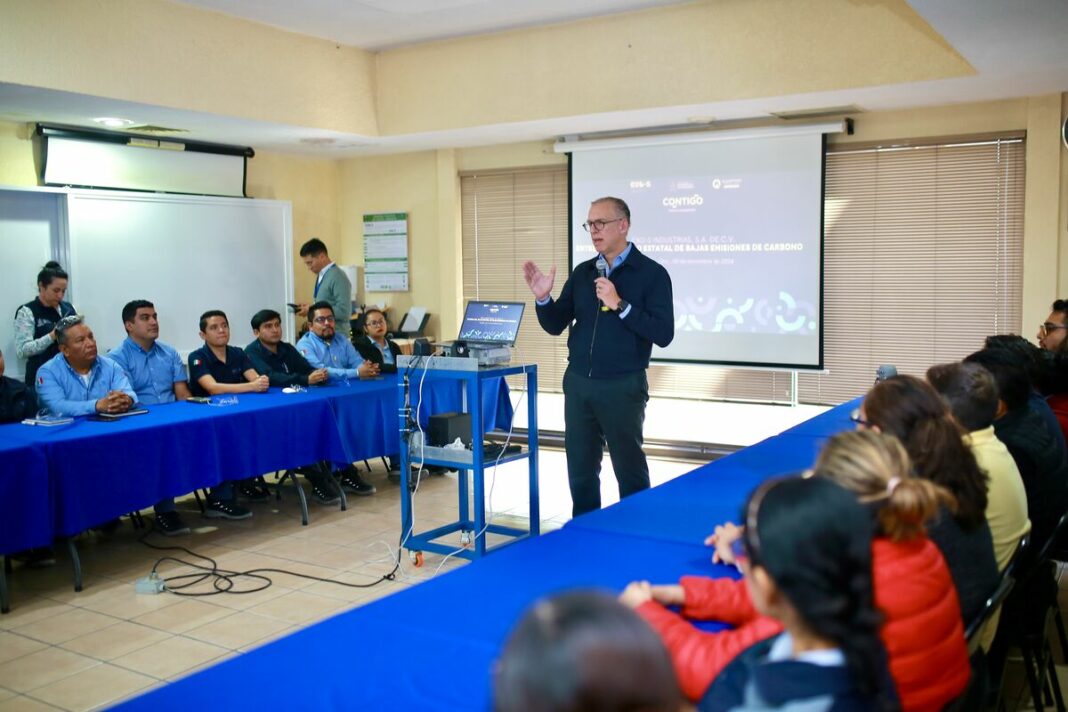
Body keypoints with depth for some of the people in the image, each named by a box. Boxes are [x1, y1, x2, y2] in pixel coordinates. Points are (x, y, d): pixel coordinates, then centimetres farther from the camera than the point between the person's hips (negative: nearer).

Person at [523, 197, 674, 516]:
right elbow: (555, 326, 9)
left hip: (622, 386, -5)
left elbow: (663, 334, -14)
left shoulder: (651, 273, -6)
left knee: (630, 470, 6)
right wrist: (543, 298, -10)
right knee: (580, 469, 13)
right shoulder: (582, 273, 9)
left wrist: (620, 305, -21)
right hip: (578, 383, 5)